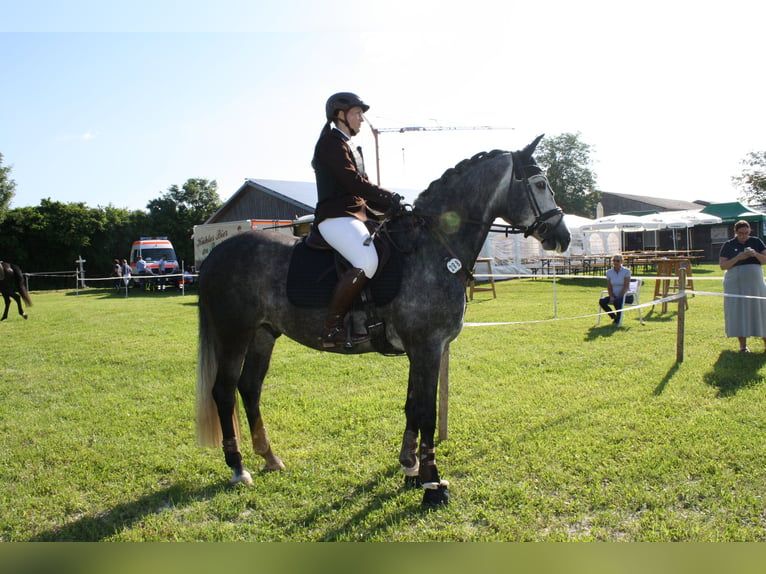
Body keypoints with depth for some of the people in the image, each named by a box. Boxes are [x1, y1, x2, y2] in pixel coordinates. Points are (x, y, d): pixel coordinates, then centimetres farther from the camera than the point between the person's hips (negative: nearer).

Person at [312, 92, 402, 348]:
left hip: (355, 216, 11)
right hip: (336, 217, -10)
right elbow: (353, 182, -15)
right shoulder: (332, 142, -3)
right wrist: (391, 198, -12)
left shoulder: (348, 146, 27)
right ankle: (331, 327, -25)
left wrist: (391, 206, 9)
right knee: (367, 263, -31)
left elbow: (362, 188, 22)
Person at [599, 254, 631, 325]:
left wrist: (618, 297, -19)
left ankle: (618, 319, -9)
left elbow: (626, 287, -14)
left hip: (625, 296, -5)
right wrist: (611, 297, -10)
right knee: (601, 301, -22)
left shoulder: (626, 271, -8)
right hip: (614, 296, 5)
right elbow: (609, 287, 7)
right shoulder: (609, 272, 4)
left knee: (617, 302, -36)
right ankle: (614, 317, -3)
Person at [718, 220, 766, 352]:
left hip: (755, 283, 2)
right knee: (738, 313, -2)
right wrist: (738, 258, -16)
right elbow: (722, 265, -3)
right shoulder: (728, 245, 2)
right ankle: (743, 345, 5)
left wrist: (755, 254, -14)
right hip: (735, 285, -2)